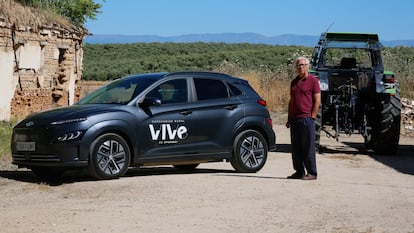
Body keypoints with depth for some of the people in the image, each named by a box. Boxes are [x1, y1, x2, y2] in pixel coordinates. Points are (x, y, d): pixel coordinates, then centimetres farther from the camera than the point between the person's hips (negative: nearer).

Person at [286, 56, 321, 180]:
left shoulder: (313, 81, -2)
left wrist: (312, 117, -12)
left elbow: (317, 101, -6)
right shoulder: (294, 82, 18)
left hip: (306, 119, -7)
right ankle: (299, 171, 16)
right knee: (296, 148, 8)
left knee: (308, 147, -4)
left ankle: (311, 173, 2)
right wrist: (289, 119, 17)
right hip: (294, 119, 7)